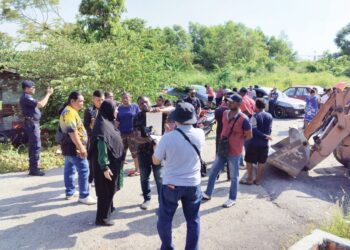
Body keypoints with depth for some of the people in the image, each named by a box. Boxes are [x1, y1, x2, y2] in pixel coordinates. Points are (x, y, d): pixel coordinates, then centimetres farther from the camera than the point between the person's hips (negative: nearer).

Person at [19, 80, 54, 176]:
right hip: (32, 124, -11)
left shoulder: (27, 97, 17)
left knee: (33, 146, 14)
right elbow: (41, 105, -25)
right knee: (36, 146, -10)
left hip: (33, 123, 11)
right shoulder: (26, 97, -16)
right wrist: (48, 94, -16)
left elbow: (39, 104, 20)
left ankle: (33, 168, 21)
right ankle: (34, 169, -6)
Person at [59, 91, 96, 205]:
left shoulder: (70, 111, 15)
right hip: (74, 147, -11)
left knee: (70, 169, 15)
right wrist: (81, 147, -26)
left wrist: (80, 146, 26)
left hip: (69, 146, 11)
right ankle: (84, 196, -4)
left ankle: (69, 192, 25)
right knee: (83, 170, -8)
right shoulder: (69, 112, -18)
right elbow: (72, 131, -26)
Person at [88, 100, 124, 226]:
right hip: (107, 164, -10)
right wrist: (104, 167, -28)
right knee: (106, 190, 1)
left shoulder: (107, 122, 8)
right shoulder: (103, 124, -22)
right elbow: (101, 146, -27)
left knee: (110, 189, 24)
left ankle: (109, 208, 42)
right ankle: (102, 218, 12)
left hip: (111, 162, 10)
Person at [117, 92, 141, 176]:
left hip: (133, 132, -3)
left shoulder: (135, 106, 1)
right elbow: (117, 121, 9)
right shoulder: (120, 108, 8)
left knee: (135, 151, 4)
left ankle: (137, 169, 13)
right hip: (122, 133, 3)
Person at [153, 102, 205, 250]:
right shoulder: (200, 134, -10)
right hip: (193, 184, 3)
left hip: (171, 184, -2)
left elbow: (156, 161, -6)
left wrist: (157, 148, 11)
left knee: (165, 219, 17)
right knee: (193, 221, 18)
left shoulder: (168, 137, -20)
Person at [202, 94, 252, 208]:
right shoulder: (225, 113, 0)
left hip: (234, 152, -6)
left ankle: (232, 199, 27)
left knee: (234, 177, 11)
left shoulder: (243, 119, -20)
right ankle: (207, 194, 30)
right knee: (213, 172, 14)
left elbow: (249, 135, -9)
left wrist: (237, 141, -1)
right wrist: (222, 140, 9)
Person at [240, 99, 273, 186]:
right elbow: (270, 129, 10)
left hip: (254, 143, -6)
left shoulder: (255, 116, -14)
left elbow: (253, 130, -20)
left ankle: (250, 180, 13)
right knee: (261, 162, 13)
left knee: (249, 161, 8)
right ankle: (258, 180, 21)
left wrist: (264, 136, -13)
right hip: (264, 143, 6)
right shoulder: (269, 116, 4)